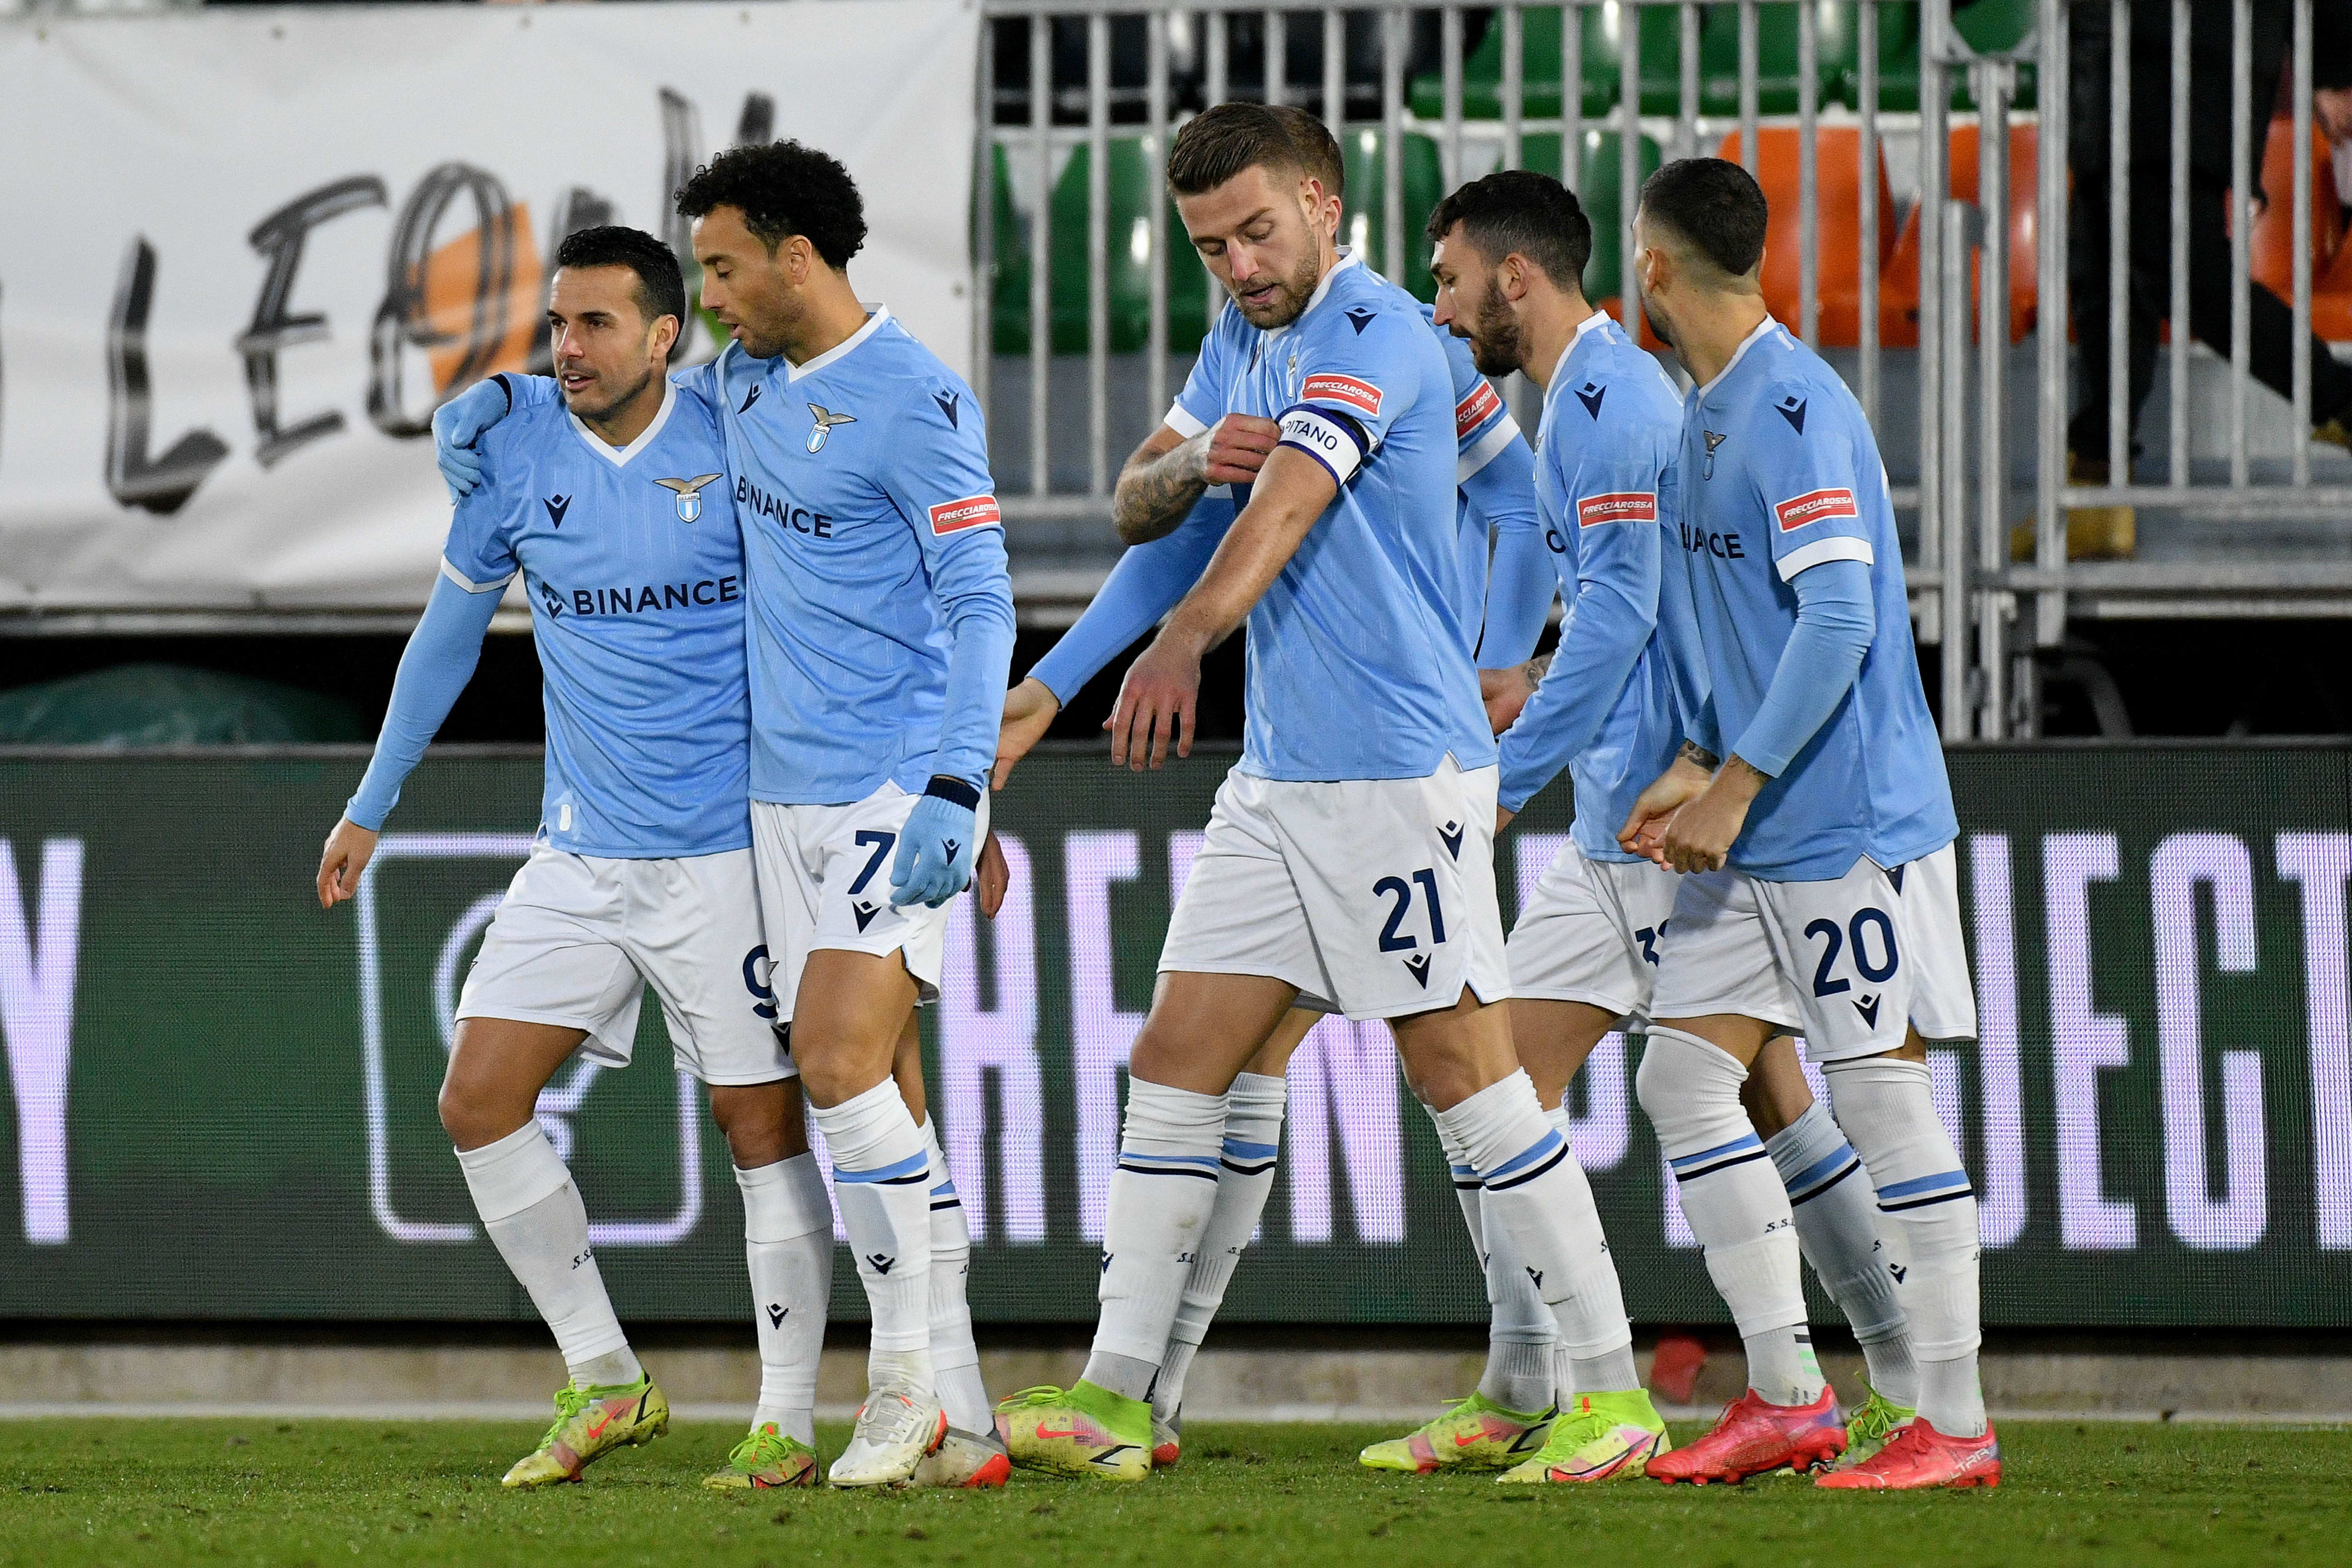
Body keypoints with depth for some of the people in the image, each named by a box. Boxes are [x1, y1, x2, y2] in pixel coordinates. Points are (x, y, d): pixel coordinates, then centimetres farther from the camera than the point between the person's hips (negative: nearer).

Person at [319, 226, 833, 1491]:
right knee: (477, 1103, -3)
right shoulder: (516, 460, 1)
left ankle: (786, 1421, 7)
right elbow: (452, 626, 16)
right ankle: (604, 1385, 9)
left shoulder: (741, 452, -8)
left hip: (728, 851, -4)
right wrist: (371, 805, 20)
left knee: (762, 1121, -3)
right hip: (580, 854, 4)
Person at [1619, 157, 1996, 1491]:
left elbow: (1838, 620, -22)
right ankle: (1787, 1399, 10)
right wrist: (1693, 770, 12)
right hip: (1754, 838, 10)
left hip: (1851, 821, -10)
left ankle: (1956, 1426, -1)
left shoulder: (1796, 408, -16)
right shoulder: (1712, 414, 14)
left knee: (1883, 1093, -6)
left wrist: (1738, 787, -19)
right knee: (1684, 1076, 6)